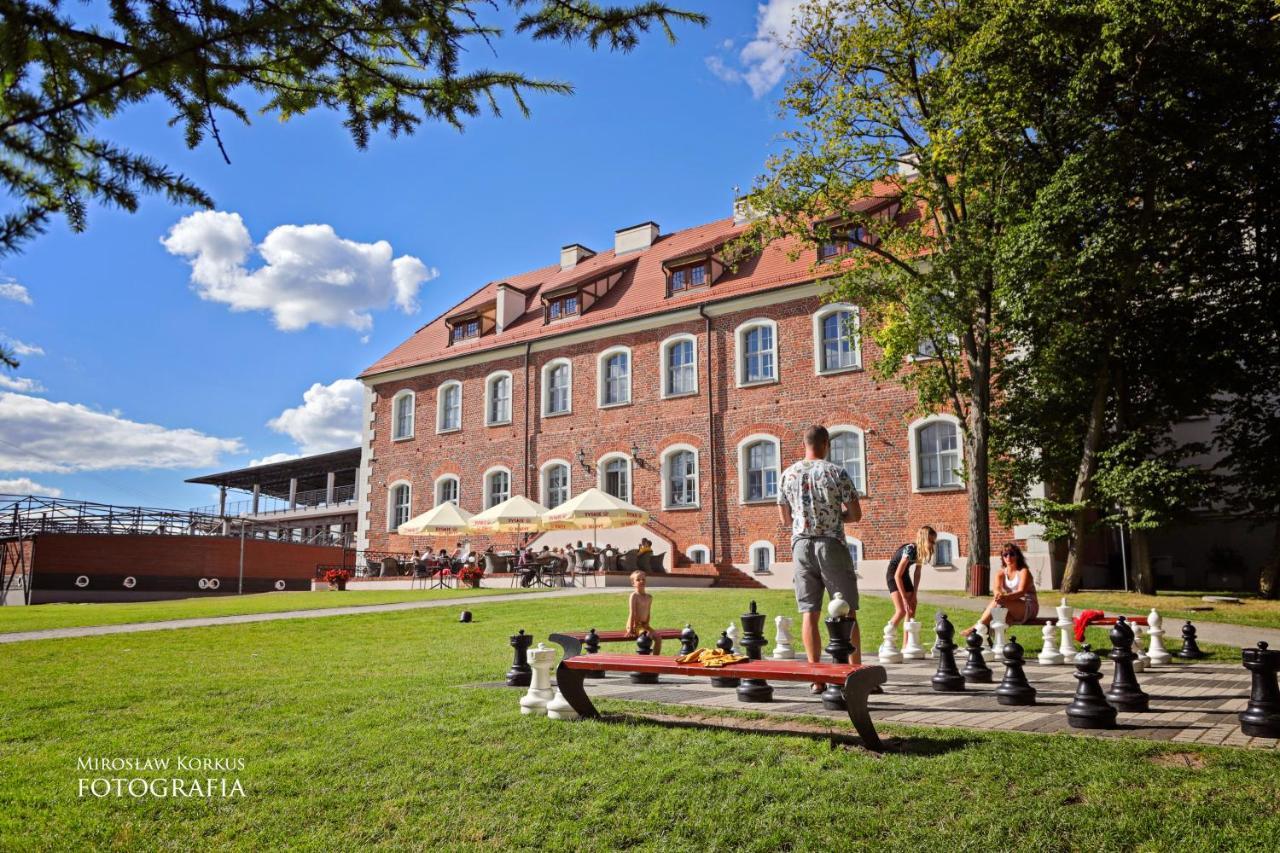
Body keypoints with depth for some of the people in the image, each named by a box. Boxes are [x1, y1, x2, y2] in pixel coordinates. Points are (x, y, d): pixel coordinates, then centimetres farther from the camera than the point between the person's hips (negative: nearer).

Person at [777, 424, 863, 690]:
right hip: (831, 545, -3)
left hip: (801, 544, 3)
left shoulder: (788, 475, 5)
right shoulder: (837, 472, -6)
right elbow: (855, 514, -3)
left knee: (809, 613, 4)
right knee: (847, 612, 5)